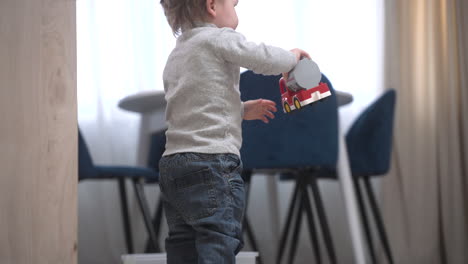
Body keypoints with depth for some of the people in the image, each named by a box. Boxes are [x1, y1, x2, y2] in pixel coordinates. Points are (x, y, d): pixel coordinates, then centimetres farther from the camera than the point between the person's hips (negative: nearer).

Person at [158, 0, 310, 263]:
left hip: (172, 163, 9)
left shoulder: (177, 55, 22)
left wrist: (241, 111, 25)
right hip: (211, 161, -8)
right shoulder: (219, 39, -4)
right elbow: (267, 59, -9)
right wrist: (294, 55, 11)